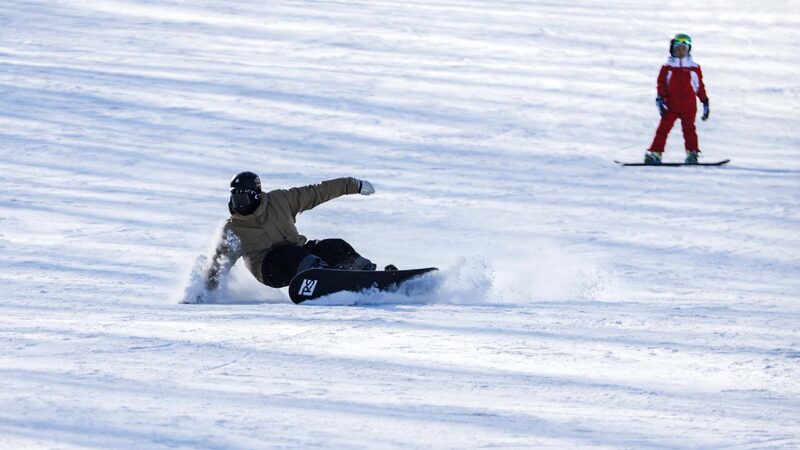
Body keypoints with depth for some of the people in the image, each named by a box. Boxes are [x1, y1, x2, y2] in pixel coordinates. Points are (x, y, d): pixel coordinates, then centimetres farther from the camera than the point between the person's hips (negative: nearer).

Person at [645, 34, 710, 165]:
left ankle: (692, 154, -2)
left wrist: (705, 102, 11)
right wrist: (660, 99, -7)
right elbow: (661, 84, 5)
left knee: (689, 129, -7)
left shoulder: (694, 68, 9)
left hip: (689, 106, 0)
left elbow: (700, 86, 12)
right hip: (671, 105, 0)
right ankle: (654, 153, -4)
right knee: (663, 128, -4)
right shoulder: (667, 67, 7)